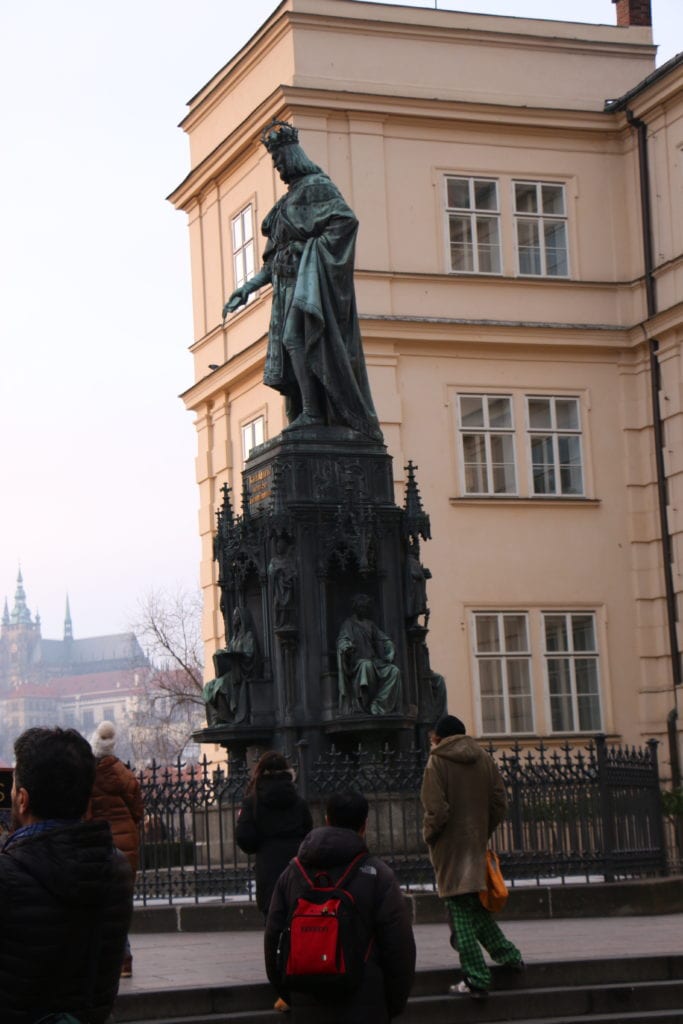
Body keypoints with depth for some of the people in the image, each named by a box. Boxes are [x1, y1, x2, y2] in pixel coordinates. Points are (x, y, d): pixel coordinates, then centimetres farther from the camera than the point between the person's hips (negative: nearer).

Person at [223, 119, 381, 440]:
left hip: (309, 280, -9)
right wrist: (247, 288, 16)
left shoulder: (315, 185, -2)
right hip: (288, 284, 9)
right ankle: (298, 415, -1)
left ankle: (312, 411, -25)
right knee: (287, 343, 2)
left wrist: (310, 247, -20)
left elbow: (347, 220, -18)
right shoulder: (289, 199, 24)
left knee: (295, 338, -21)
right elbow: (274, 258, 22)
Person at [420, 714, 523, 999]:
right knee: (477, 906, 22)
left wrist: (428, 836, 0)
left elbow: (436, 811, -16)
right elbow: (500, 804, 5)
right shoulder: (484, 759, 6)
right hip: (477, 847, 6)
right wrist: (483, 832, 15)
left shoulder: (437, 762, -10)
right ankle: (508, 955, 20)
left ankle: (476, 980, -1)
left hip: (450, 849, -6)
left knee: (461, 914, -1)